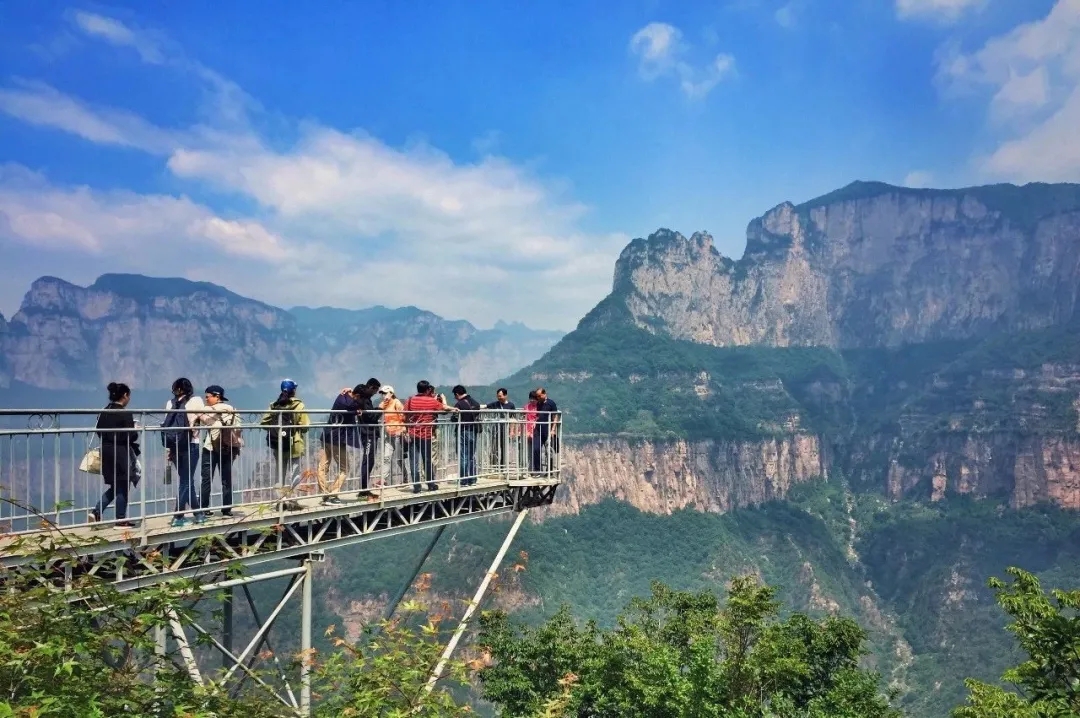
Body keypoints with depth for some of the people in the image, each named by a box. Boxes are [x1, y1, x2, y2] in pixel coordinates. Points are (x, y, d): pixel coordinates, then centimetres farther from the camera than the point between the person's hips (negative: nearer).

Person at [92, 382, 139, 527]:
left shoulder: (104, 412, 5)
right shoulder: (125, 413, -15)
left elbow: (99, 432, 9)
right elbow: (131, 436, -17)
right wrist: (136, 432, 3)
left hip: (106, 451, 7)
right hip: (121, 453, -7)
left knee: (115, 486, 18)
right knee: (123, 486, 6)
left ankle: (96, 512, 7)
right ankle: (121, 519, 12)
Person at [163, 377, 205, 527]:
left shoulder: (170, 403, 10)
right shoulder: (196, 401, -1)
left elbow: (166, 425, 6)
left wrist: (168, 449, 9)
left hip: (174, 446, 4)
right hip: (190, 445, -4)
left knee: (185, 480, 13)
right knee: (186, 481, 2)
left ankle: (198, 514, 18)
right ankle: (178, 517, -3)